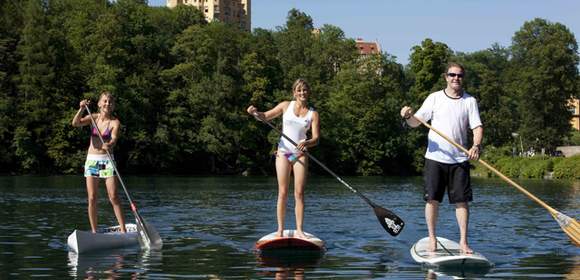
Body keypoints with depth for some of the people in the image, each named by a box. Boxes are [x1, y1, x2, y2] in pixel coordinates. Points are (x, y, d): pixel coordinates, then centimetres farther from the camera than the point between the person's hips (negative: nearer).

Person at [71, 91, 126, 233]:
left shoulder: (115, 122, -4)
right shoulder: (93, 118, 4)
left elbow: (114, 138, -21)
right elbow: (75, 123, -11)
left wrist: (109, 145, -43)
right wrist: (81, 109, -26)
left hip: (107, 160, -2)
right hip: (91, 160, 2)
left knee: (114, 197, -9)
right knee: (92, 198, 1)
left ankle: (123, 230, -6)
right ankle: (94, 231, 8)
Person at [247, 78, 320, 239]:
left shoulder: (313, 114, 4)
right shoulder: (286, 106, 5)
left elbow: (316, 139, -5)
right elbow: (265, 117, 12)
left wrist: (307, 143, -26)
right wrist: (254, 113, -9)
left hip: (300, 154, 0)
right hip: (283, 152, 0)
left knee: (299, 193, -3)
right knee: (283, 193, -2)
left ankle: (299, 230, 0)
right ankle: (280, 229, 3)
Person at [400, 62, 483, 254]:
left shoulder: (470, 101, 6)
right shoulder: (435, 98, 3)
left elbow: (477, 127, 0)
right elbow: (416, 122, 2)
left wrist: (476, 146, -19)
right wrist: (408, 117, -21)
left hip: (459, 159, 1)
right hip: (435, 158, -1)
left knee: (462, 200, 0)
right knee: (432, 199, 1)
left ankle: (463, 241, 6)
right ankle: (432, 239, 12)